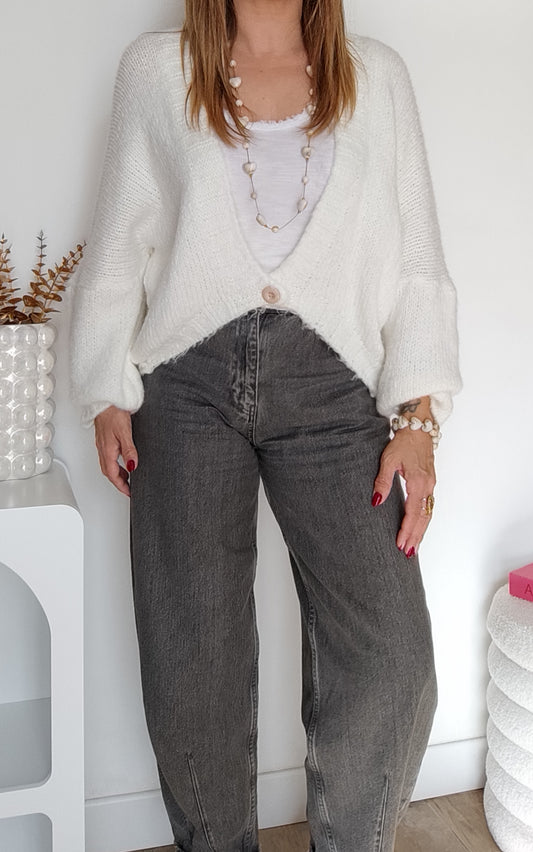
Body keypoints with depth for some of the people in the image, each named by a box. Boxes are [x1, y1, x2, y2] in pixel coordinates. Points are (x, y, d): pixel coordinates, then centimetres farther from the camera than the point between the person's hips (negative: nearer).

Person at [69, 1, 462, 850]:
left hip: (329, 381, 1)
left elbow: (417, 260, 9)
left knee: (391, 660, -10)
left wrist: (418, 417, -2)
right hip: (190, 379, 0)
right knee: (193, 668, 1)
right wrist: (108, 396, 4)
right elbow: (118, 245, 14)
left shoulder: (378, 76, 16)